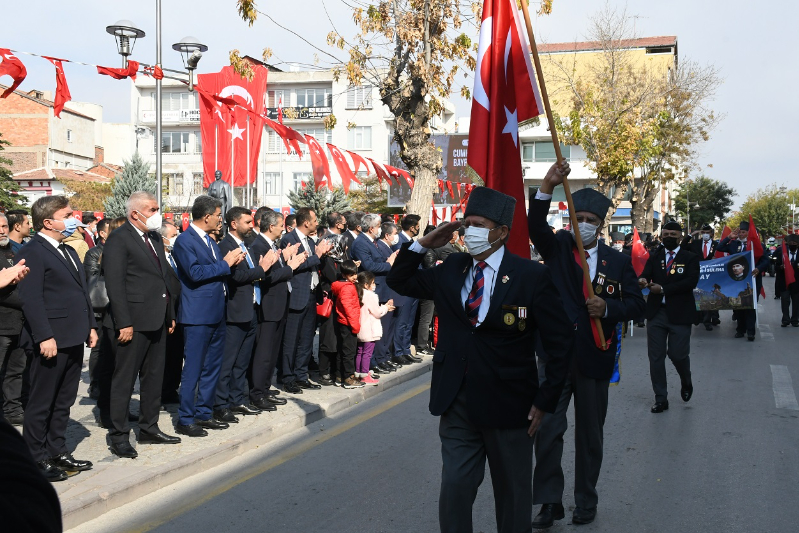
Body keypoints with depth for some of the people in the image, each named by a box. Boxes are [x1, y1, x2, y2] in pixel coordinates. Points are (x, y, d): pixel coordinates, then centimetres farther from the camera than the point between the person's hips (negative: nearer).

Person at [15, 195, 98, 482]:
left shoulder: (68, 252, 18)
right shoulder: (32, 252, -12)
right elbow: (31, 299, -18)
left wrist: (90, 326, 15)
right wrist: (44, 337, -22)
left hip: (74, 340, 9)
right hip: (52, 341, -9)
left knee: (64, 402, 16)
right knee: (41, 403, 1)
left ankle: (57, 452, 26)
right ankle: (36, 459, 10)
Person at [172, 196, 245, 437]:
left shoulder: (209, 240, 17)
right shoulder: (184, 241, -11)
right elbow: (195, 273, -22)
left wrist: (232, 261, 2)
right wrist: (225, 264, -14)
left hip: (216, 314, 9)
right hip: (198, 316, -9)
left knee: (212, 367, 13)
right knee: (193, 369, -3)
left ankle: (203, 414, 23)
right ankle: (185, 420, 5)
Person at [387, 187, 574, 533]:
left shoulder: (532, 277, -10)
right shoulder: (450, 270, 4)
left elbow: (560, 343, -8)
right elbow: (399, 282, 14)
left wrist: (545, 401, -10)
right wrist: (424, 245, -1)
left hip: (508, 404, -3)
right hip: (457, 401, 4)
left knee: (513, 495, 14)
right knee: (454, 489, 6)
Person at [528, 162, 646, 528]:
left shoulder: (617, 261, 4)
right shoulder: (558, 247, 2)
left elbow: (636, 303, 4)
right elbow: (535, 226, -17)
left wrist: (608, 309, -16)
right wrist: (547, 187, -32)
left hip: (594, 357, 1)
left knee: (590, 433, 12)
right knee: (547, 427, -8)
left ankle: (586, 502, 28)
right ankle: (550, 502, 6)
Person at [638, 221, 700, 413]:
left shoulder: (690, 258, 1)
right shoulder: (654, 257, 10)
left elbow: (691, 281, -13)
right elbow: (646, 275, -6)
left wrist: (663, 289, -21)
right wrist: (643, 281, -32)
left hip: (679, 314, -3)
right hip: (656, 312, 3)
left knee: (678, 354, -1)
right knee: (656, 356, 4)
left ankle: (686, 383, 33)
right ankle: (660, 399, 13)